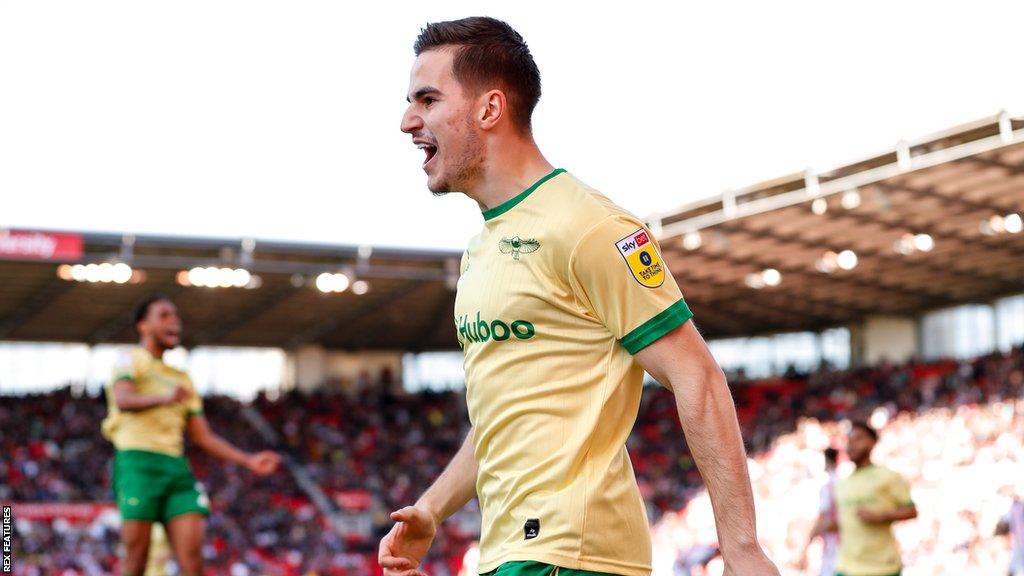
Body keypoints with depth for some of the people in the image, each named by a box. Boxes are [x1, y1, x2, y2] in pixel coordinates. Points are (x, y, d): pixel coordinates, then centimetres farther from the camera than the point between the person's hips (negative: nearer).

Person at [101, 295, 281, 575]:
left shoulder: (181, 379, 26)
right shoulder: (132, 360, 5)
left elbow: (203, 436, 24)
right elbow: (123, 400, -17)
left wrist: (249, 460, 14)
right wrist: (164, 399, -36)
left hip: (177, 467, 6)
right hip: (138, 461, -6)